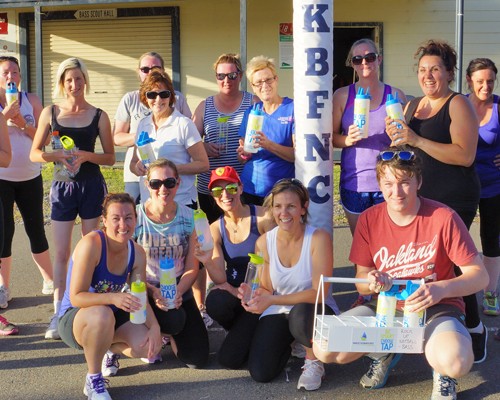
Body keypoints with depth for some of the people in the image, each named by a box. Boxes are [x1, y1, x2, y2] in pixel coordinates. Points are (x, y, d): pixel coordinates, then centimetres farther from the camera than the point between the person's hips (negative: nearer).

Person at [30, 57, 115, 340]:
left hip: (92, 187, 0)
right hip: (63, 187, 1)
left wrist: (86, 156, -16)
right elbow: (34, 153, 4)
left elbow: (110, 157, 2)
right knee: (62, 252, 2)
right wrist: (56, 155, -16)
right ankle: (59, 313, 9)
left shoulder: (98, 115, 0)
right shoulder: (50, 113, 3)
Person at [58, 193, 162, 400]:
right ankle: (93, 381, -15)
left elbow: (140, 299, -5)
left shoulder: (136, 253, -5)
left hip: (112, 316, 5)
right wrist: (113, 298, -43)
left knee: (149, 346, -20)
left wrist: (154, 327, -23)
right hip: (75, 320, -5)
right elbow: (76, 297, -27)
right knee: (102, 314, -40)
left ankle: (108, 348, 16)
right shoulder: (91, 244, -25)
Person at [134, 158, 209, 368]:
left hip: (179, 292, 3)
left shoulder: (190, 218, -4)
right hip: (144, 291, -3)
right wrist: (154, 292, -26)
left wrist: (178, 292, -21)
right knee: (174, 320, -35)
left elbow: (192, 268, -2)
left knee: (197, 359, -5)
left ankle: (168, 334, 28)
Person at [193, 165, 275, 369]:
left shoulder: (263, 217, -12)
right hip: (234, 293, 4)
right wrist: (208, 262, -29)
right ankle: (243, 333, 2)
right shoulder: (216, 228, 0)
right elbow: (220, 279, -8)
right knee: (215, 302, -34)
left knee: (229, 358, -18)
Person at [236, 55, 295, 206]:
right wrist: (244, 153, -11)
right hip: (249, 190, 4)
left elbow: (299, 155, -13)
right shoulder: (251, 112, 8)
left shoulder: (292, 109, -5)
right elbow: (241, 159, 12)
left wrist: (269, 145, -27)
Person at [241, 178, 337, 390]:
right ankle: (289, 343, 21)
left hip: (313, 311, -4)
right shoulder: (264, 242, -8)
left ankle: (314, 361, -6)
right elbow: (267, 290, 1)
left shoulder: (319, 238, -20)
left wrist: (272, 300, -32)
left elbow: (318, 293, -23)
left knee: (300, 314, -40)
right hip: (278, 312, 4)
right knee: (260, 373, -14)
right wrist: (253, 293, -24)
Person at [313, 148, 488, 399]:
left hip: (435, 307, -3)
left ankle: (442, 372, 5)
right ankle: (383, 353, 15)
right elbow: (361, 278, 0)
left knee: (454, 362, -37)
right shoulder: (369, 220, -5)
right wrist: (371, 283, -25)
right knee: (324, 349, -17)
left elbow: (479, 275, -13)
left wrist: (441, 289, -33)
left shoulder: (443, 218, -15)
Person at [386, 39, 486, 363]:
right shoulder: (412, 105, 13)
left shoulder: (458, 104, -7)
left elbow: (465, 155, -19)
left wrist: (417, 140, -23)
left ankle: (474, 329, 8)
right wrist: (396, 138, -1)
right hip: (421, 199, 7)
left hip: (454, 200, -7)